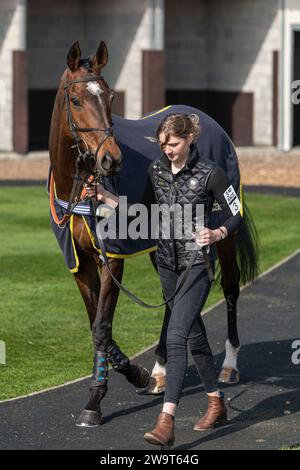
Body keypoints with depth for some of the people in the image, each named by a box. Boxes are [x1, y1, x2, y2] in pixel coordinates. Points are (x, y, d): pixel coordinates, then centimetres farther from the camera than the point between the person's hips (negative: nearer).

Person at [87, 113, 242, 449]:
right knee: (194, 334, 16)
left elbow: (236, 216, -6)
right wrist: (107, 198, 2)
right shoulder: (156, 171, 4)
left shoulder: (210, 174, -12)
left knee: (175, 336, -18)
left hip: (197, 263, -6)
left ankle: (166, 423, -25)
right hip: (167, 263, 6)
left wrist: (216, 234, -25)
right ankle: (217, 405, 31)